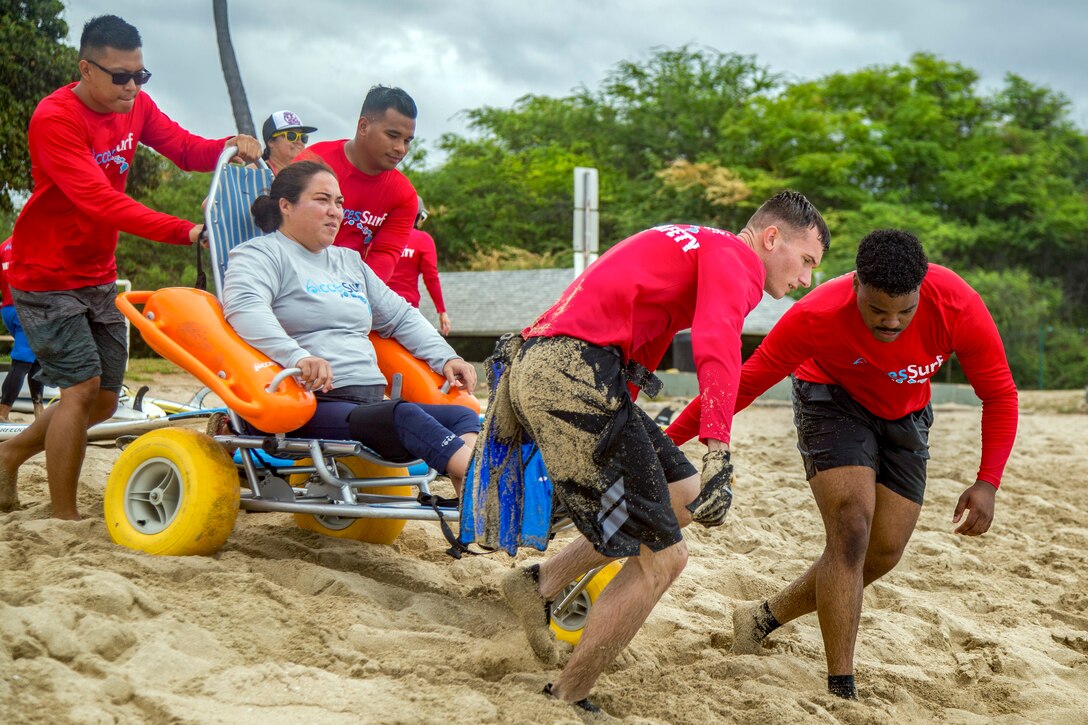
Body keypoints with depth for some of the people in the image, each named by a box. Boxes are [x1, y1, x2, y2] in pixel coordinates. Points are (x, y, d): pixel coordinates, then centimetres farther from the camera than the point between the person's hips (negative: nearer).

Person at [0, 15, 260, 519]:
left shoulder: (134, 107, 1)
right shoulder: (54, 119, -23)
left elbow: (186, 150, -1)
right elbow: (100, 202, -32)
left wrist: (230, 146, -25)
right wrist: (187, 232, -39)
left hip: (97, 277, 8)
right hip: (47, 278, -7)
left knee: (104, 399, 9)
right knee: (82, 386, -15)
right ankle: (64, 520, -3)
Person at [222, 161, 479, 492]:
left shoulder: (349, 261, 28)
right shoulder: (260, 254, 3)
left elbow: (400, 316, 31)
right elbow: (244, 307, -18)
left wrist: (446, 358, 14)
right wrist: (297, 356, -35)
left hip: (371, 403, 8)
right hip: (312, 407, -8)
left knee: (464, 417, -19)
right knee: (404, 415, -35)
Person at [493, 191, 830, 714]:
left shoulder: (688, 246, 28)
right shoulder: (737, 258, -2)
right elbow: (717, 343, -22)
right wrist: (719, 457, -32)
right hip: (573, 372, -10)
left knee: (684, 499, 19)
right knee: (661, 557, -4)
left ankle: (541, 583, 16)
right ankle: (566, 700, 7)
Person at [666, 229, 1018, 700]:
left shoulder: (959, 308, -31)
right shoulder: (817, 317, -35)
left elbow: (999, 395, -17)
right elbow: (744, 383, -25)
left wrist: (987, 483, -27)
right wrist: (670, 439, -25)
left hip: (905, 415, 4)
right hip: (833, 399, -4)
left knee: (884, 553, 3)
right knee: (850, 530, -21)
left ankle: (765, 619, 21)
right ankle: (841, 691, -14)